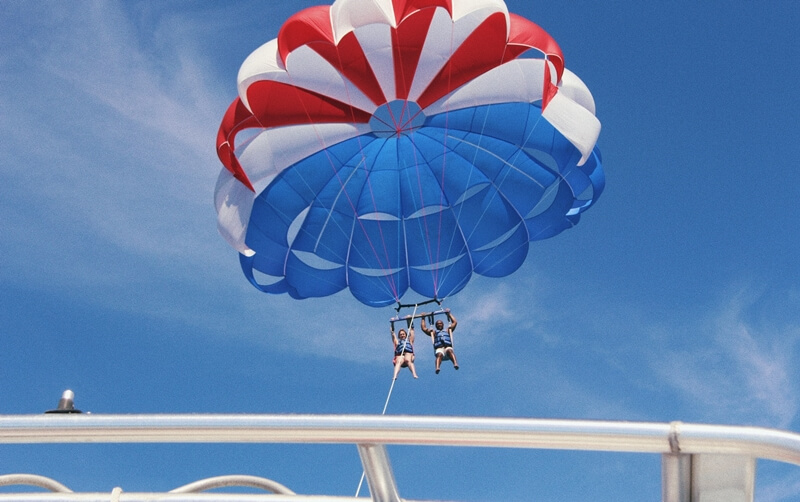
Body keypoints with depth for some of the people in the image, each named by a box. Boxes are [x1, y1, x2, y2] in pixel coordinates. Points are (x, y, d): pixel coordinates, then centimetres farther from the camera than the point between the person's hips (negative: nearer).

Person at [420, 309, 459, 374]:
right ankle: (437, 368, -64)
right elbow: (423, 328, 36)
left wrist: (449, 314, 38)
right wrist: (423, 318, 41)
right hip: (439, 348, 0)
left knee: (450, 351, -38)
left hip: (448, 347, 0)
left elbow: (455, 322, 35)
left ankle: (455, 364, -63)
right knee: (439, 354, -37)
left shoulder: (447, 330, 37)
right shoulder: (433, 332, 38)